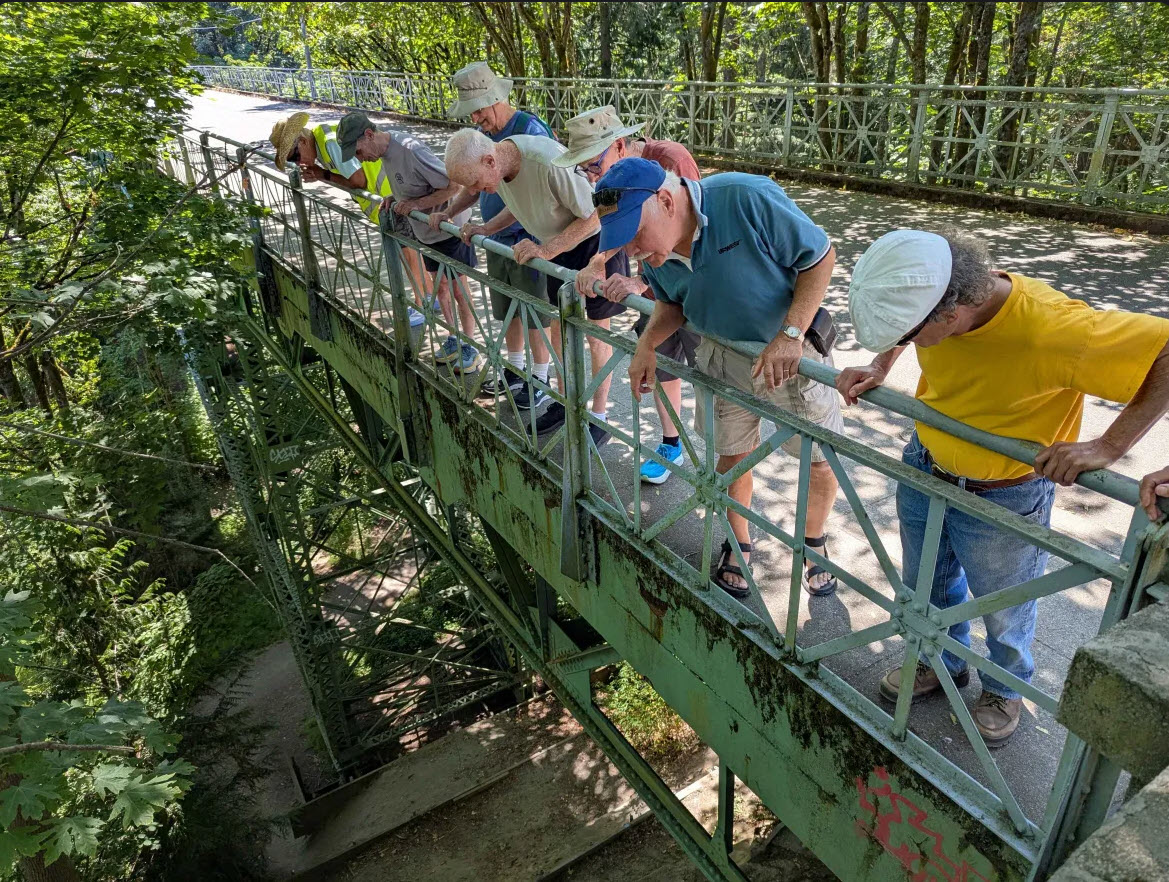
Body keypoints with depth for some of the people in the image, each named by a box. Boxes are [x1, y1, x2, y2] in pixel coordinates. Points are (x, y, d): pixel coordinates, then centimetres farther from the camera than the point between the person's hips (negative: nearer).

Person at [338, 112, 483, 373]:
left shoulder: (409, 150, -27)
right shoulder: (385, 150, 0)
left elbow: (453, 185, -29)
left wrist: (414, 204, -27)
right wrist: (395, 199, -3)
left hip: (449, 229, -9)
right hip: (425, 231, 9)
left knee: (459, 291, 2)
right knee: (440, 286, 17)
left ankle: (469, 349, 15)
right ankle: (453, 341, 32)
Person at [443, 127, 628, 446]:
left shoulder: (548, 161, -36)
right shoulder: (497, 165, -10)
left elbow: (593, 216, -28)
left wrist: (546, 250, -33)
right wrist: (487, 229, -3)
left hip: (595, 241, -7)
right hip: (557, 245, 7)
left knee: (595, 333, 3)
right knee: (559, 328, 13)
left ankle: (599, 417, 16)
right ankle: (566, 402, 31)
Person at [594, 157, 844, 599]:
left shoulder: (747, 199, -31)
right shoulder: (654, 251, -12)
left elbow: (820, 255, -21)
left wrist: (790, 335, -31)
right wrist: (647, 344, -11)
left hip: (791, 351, -3)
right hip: (722, 355, 4)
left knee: (820, 461, 6)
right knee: (731, 455, 14)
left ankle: (813, 541, 35)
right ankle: (738, 544, 40)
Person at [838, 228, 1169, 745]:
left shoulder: (1052, 330, -37)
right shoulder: (929, 293, -19)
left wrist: (1106, 448, -34)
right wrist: (877, 369, -13)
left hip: (1002, 501, -4)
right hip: (924, 470, 5)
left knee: (1003, 612, 22)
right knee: (926, 589, 26)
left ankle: (1005, 688, 53)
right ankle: (943, 663, 56)